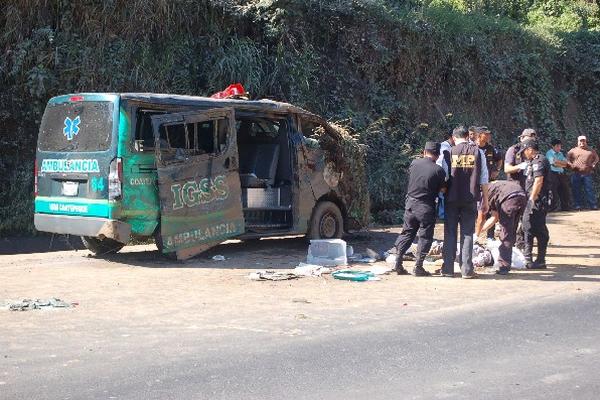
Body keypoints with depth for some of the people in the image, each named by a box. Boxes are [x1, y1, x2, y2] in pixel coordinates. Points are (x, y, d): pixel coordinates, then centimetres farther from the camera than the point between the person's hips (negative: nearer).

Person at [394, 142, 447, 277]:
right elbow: (442, 189, -2)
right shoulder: (439, 170, -10)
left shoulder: (414, 163, -1)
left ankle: (398, 264, 12)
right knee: (425, 237, 6)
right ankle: (418, 267, 5)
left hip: (410, 204, 4)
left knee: (407, 233, 14)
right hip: (426, 207, -4)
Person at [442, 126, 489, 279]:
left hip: (452, 198, 0)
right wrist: (485, 200, 8)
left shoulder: (449, 152, -1)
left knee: (450, 233, 8)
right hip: (471, 199, 0)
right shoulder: (477, 152, 2)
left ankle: (448, 269, 8)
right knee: (467, 234, 6)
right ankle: (466, 269, 2)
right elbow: (484, 179, 2)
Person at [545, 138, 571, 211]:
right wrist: (562, 164, -5)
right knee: (554, 194, -8)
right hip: (553, 174, -7)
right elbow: (553, 163, -14)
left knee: (564, 192, 7)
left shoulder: (561, 154, 19)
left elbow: (566, 164, 7)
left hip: (562, 175, 7)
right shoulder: (549, 153, -1)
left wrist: (557, 162, -8)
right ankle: (553, 209, -4)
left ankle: (565, 208, 14)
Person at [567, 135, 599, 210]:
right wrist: (571, 165, -6)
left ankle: (593, 205, 1)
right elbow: (567, 159, 11)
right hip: (576, 174, 0)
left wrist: (593, 164, 5)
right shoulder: (573, 151, 10)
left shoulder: (591, 151, 14)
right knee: (576, 191, 0)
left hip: (587, 174, 0)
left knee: (589, 190, -1)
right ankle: (578, 206, 6)